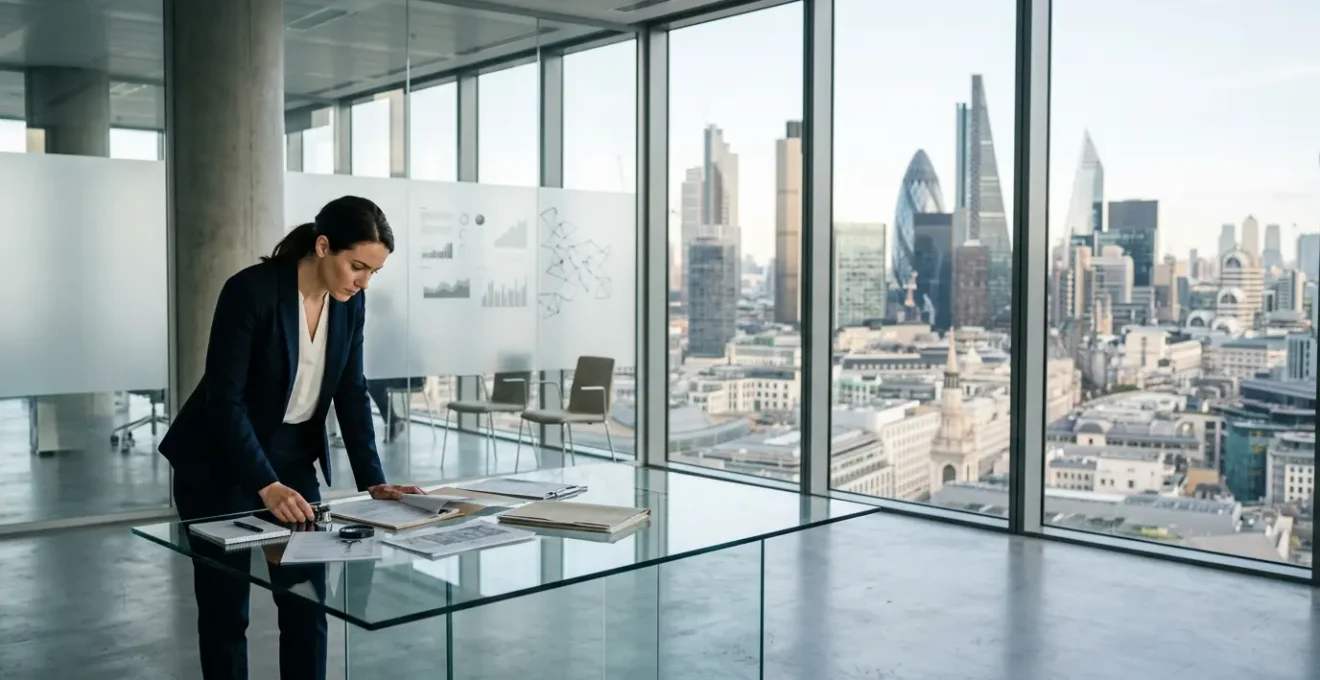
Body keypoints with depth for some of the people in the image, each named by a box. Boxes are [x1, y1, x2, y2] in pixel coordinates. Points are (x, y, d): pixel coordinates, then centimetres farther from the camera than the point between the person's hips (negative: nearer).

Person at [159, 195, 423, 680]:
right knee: (225, 607, 5)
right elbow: (224, 399, -26)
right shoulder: (251, 290, -25)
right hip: (220, 465, -5)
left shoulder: (350, 302, -6)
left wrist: (371, 479, -7)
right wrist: (266, 486, -34)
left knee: (308, 603, 4)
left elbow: (350, 392, 1)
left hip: (293, 458, 6)